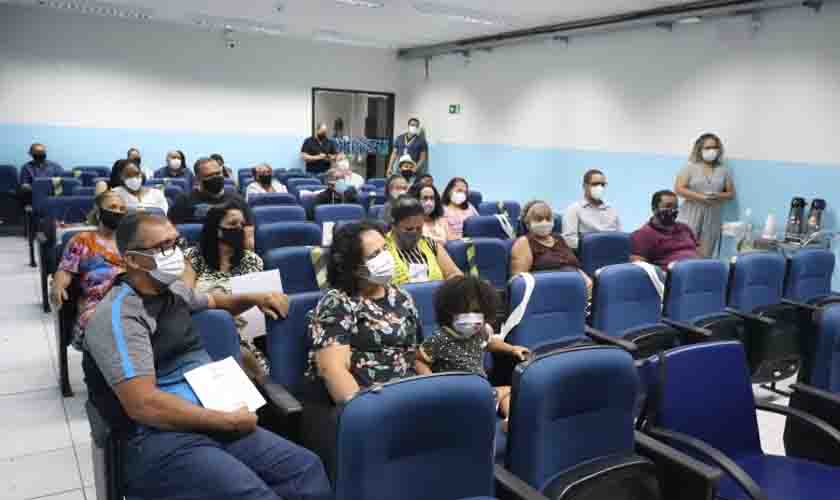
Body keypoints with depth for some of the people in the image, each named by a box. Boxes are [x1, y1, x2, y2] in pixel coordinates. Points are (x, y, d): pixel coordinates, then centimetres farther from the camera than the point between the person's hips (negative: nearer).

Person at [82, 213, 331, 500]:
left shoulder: (173, 290, 13)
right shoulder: (119, 315, -12)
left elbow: (214, 302, 37)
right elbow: (143, 405, -21)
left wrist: (255, 299, 18)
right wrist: (228, 421, -16)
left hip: (207, 419, 8)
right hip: (160, 437, -7)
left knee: (308, 468, -8)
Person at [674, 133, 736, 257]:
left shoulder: (723, 170, 12)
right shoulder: (690, 167, 2)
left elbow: (731, 193, 14)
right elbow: (679, 189, -6)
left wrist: (717, 196, -9)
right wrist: (701, 197, -15)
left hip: (712, 217, 3)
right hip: (691, 215, -3)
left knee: (704, 256, 0)